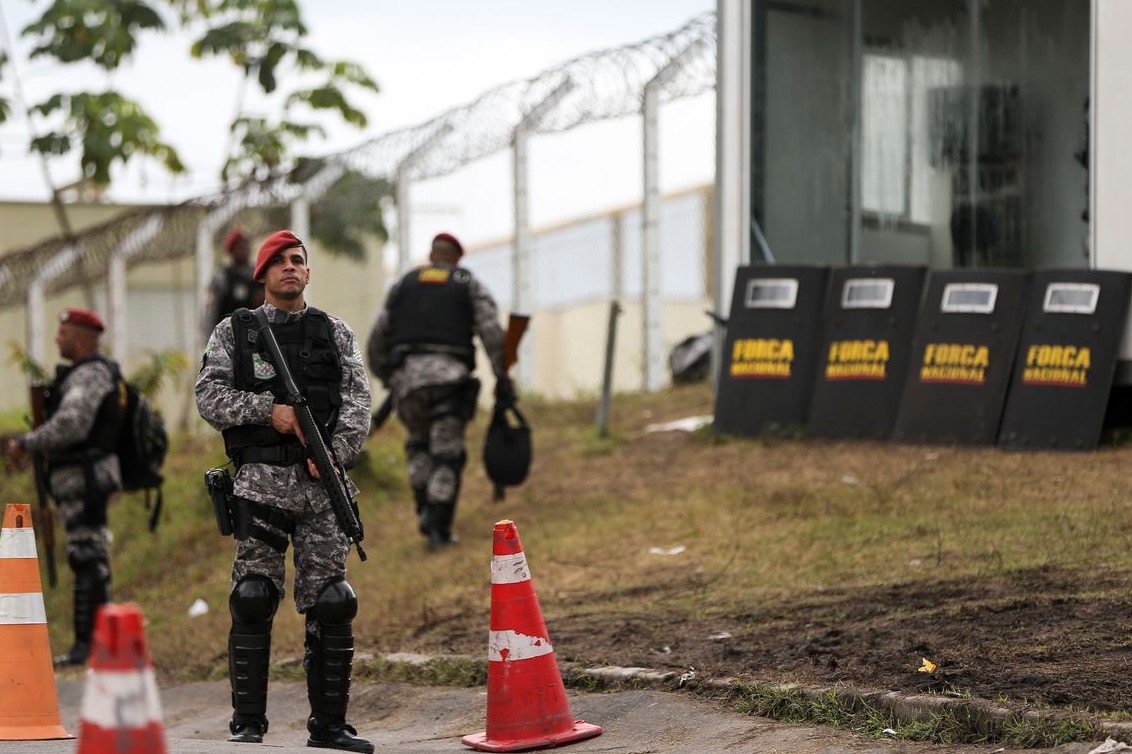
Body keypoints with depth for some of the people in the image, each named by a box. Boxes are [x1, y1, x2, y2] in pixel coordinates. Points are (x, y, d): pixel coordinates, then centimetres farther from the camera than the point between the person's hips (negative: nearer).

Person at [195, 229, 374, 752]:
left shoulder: (335, 332, 13)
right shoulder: (234, 331, 9)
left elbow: (357, 399, 3)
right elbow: (209, 396, -1)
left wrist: (336, 452, -13)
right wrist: (269, 409, -13)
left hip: (321, 480, 2)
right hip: (261, 479, -2)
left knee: (331, 603, 1)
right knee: (253, 601, -7)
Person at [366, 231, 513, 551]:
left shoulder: (402, 285, 20)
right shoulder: (470, 286, 15)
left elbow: (377, 341, 16)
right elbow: (492, 332, -2)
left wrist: (386, 379, 30)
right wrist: (502, 378, 0)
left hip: (407, 377, 2)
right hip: (449, 378, -2)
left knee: (419, 444, 25)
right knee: (446, 454, 10)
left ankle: (426, 510, 10)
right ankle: (438, 529, 1)